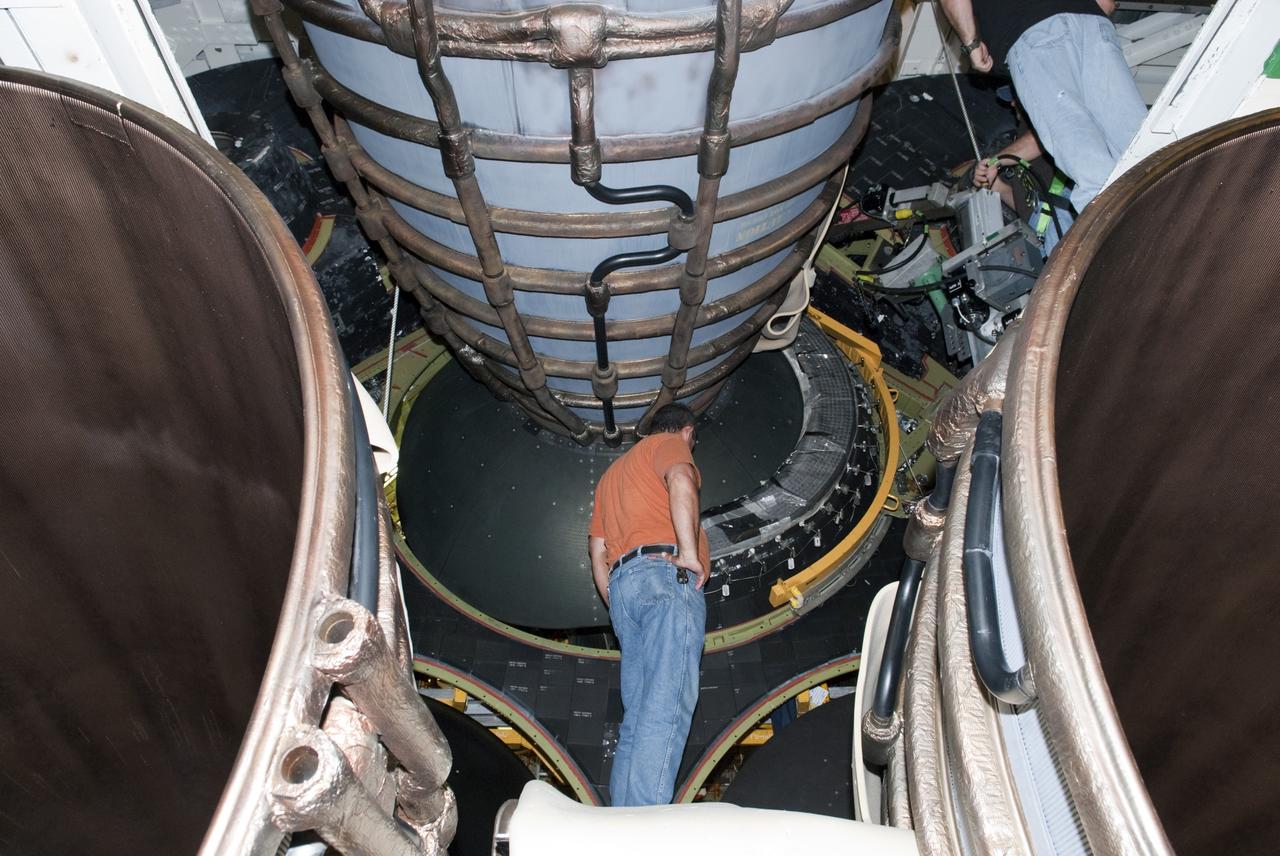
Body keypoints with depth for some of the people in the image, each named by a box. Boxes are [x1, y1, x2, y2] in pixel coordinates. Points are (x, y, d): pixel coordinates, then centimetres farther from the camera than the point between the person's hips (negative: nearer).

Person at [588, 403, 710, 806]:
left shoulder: (612, 472, 35)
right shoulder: (670, 444, 12)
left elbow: (597, 552, 28)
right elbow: (680, 481, -15)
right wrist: (689, 552, -17)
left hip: (623, 582, 8)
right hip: (666, 572, -8)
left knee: (637, 716, 4)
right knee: (667, 708, -17)